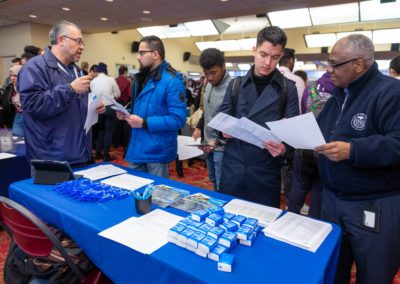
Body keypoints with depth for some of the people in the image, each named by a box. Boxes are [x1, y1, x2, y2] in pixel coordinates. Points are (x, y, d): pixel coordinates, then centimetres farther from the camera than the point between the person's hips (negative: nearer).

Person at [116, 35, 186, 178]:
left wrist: (144, 123, -25)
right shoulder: (143, 78, 13)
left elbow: (178, 119, -24)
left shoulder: (172, 81, -17)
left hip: (157, 152, -8)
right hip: (136, 148, 9)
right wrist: (127, 114, 2)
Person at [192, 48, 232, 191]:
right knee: (214, 182, 22)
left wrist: (218, 141, -23)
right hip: (208, 144, 8)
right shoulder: (208, 85, 6)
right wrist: (199, 127, 9)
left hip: (222, 147, -8)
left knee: (222, 188, 2)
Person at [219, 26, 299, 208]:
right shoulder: (235, 85, 5)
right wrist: (224, 130, -12)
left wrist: (284, 150, -22)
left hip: (266, 171, -1)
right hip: (232, 166, 2)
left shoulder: (288, 89, 0)